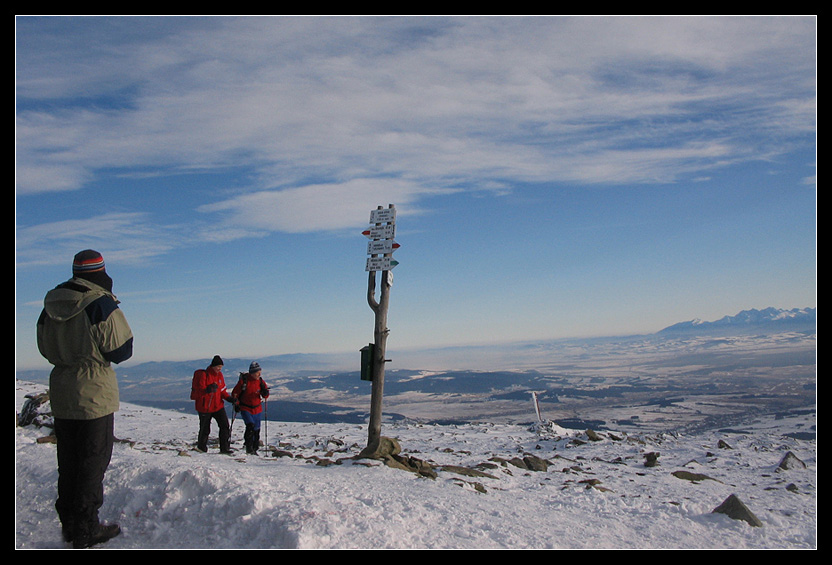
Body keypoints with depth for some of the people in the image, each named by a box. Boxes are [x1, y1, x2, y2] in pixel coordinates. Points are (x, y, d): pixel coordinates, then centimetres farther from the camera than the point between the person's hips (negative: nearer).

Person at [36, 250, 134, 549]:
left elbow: (46, 350, 13)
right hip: (94, 394, -6)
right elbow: (121, 350, -11)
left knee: (68, 462, 16)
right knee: (93, 462, 3)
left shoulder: (50, 305, 4)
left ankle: (69, 524, 27)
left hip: (61, 394, 7)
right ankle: (86, 530, 10)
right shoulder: (101, 304, -16)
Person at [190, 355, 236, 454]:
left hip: (218, 406, 5)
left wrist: (228, 398, -2)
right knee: (205, 430, 6)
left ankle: (225, 448, -2)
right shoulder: (203, 375, -13)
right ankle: (201, 448, 27)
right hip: (204, 407, -5)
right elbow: (198, 391, -17)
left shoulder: (219, 375, 7)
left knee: (225, 426, -7)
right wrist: (208, 389, -36)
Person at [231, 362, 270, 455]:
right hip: (245, 409, -4)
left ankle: (254, 449, 24)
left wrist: (264, 392, -17)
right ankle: (249, 447, -8)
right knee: (250, 426, -21)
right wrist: (236, 405, -8)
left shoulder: (260, 381, -1)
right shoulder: (244, 381, -12)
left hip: (257, 409, 4)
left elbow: (266, 395, 5)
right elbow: (235, 393, -2)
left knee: (256, 429, 8)